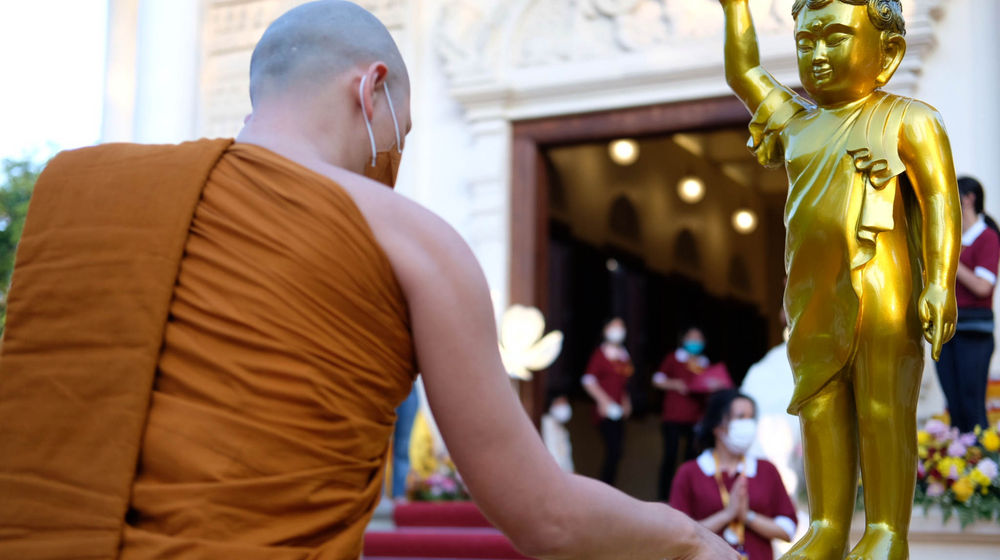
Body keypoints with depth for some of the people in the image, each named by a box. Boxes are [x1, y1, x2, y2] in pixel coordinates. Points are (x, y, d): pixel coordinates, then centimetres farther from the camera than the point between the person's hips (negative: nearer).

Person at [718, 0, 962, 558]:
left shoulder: (907, 121, 0)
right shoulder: (796, 121, 18)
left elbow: (941, 200, -8)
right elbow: (744, 70, 31)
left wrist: (941, 284, -17)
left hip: (880, 290, -6)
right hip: (811, 298, 6)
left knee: (884, 412, -4)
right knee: (820, 410, 7)